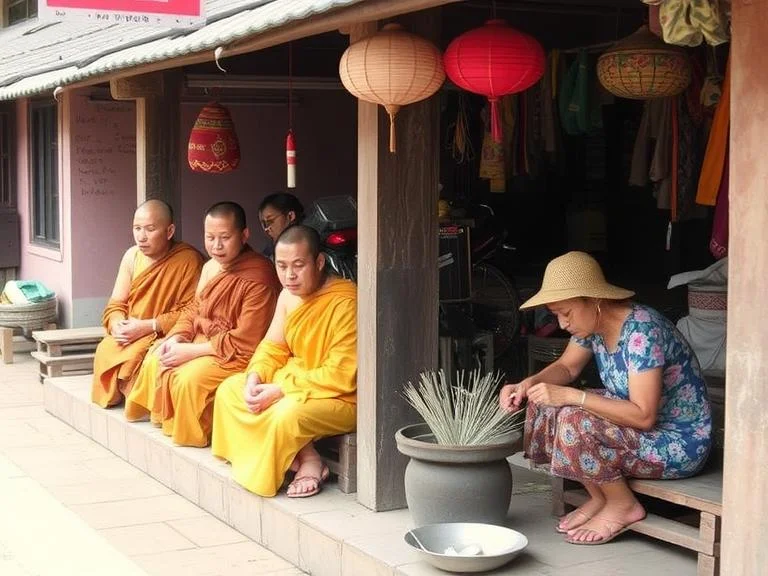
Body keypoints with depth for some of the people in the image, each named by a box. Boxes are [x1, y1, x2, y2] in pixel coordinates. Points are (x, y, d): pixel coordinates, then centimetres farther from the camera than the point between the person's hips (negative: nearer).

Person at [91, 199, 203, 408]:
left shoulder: (189, 260, -13)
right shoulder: (132, 256, 6)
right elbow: (115, 305, 10)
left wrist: (147, 326, -21)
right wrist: (118, 325, -13)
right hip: (130, 335, 5)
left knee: (135, 357, -31)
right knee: (106, 351, -24)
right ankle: (110, 397, -1)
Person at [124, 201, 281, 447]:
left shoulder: (258, 279, -23)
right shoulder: (211, 266, 5)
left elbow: (245, 341, -24)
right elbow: (195, 310, 16)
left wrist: (192, 351, -21)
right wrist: (175, 338, -5)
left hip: (238, 355, -9)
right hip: (203, 343, 9)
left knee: (189, 379, -26)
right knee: (155, 362, 2)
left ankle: (192, 436, -2)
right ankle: (166, 422, 16)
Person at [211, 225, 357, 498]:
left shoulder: (344, 302, -23)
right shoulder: (289, 294, 3)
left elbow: (341, 376, -24)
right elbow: (273, 347, 12)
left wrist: (281, 390, -23)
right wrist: (254, 378, -9)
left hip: (341, 398, -10)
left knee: (287, 414, -36)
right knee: (229, 390, 0)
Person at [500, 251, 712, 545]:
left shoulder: (641, 331, -27)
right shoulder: (593, 323, -2)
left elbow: (643, 416, -31)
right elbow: (566, 367, 14)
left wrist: (571, 396, -31)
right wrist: (528, 384, -7)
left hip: (680, 444, -9)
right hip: (636, 428, 9)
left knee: (573, 420, -27)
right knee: (546, 407, -2)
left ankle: (623, 505, -6)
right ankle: (599, 497, 6)